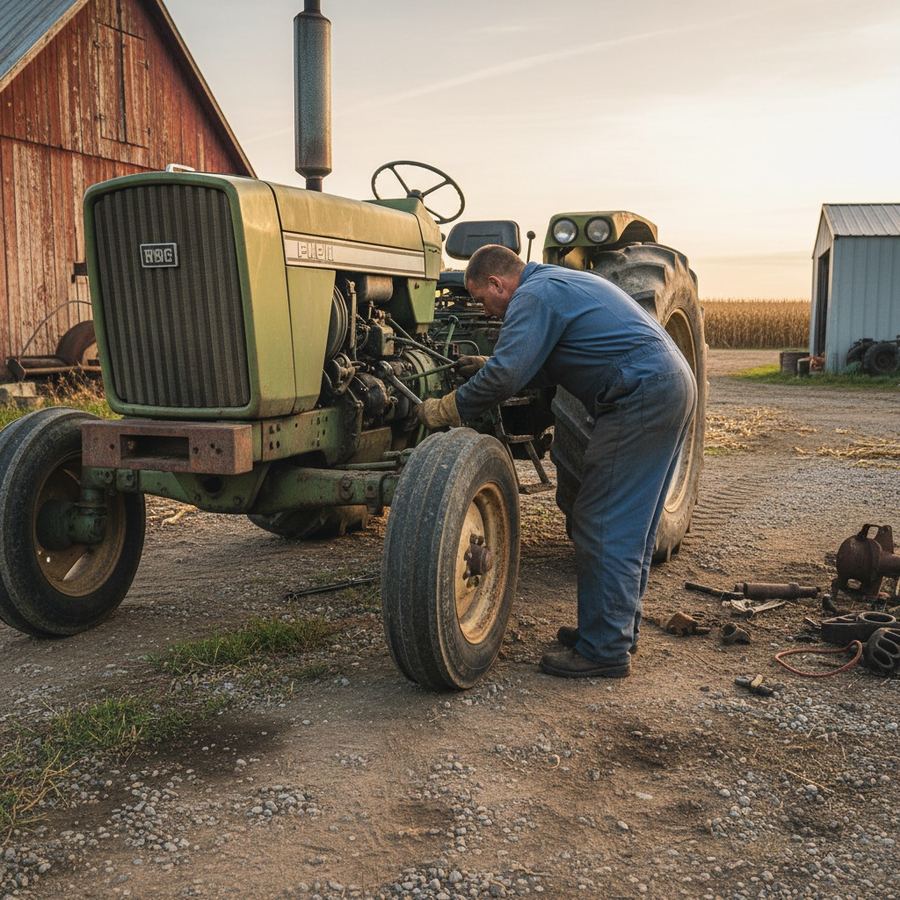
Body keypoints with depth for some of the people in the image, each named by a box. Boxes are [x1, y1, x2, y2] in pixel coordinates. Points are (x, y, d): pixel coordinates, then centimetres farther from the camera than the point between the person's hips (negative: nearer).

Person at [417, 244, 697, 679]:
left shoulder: (534, 295, -10)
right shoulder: (558, 282, 22)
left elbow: (505, 377, -19)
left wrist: (445, 410, -8)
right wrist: (492, 363, 30)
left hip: (640, 395, -11)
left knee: (603, 526, -5)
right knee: (631, 524, 16)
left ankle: (604, 650, 2)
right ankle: (618, 627, 27)